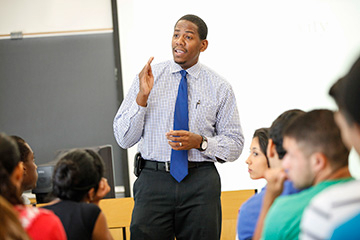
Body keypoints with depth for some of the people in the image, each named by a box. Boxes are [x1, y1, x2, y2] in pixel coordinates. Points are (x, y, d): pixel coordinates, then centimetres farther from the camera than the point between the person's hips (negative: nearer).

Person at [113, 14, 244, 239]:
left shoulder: (220, 87, 5)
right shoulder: (148, 77, 4)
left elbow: (235, 145, 6)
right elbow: (123, 139, 0)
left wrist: (200, 142, -12)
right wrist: (142, 96, -12)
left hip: (201, 183, 1)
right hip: (153, 180, 0)